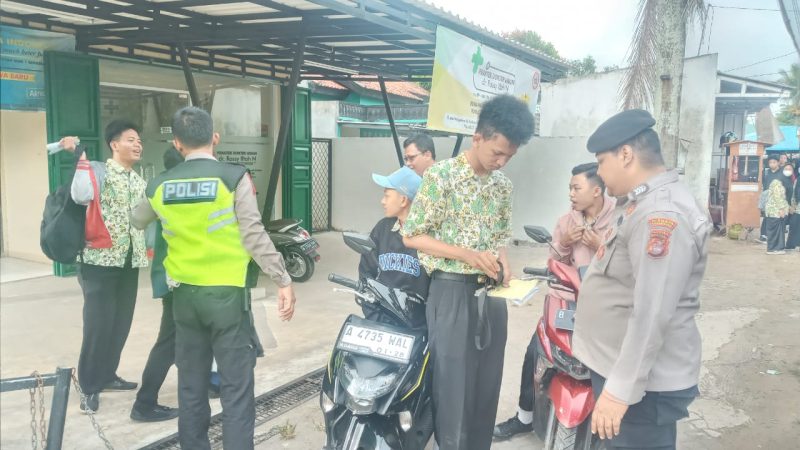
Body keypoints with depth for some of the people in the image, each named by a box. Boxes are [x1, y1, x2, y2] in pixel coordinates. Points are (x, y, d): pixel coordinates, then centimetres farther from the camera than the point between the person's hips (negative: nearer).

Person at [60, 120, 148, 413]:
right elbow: (81, 196, -29)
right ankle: (89, 386, 10)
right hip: (100, 261, -7)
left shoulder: (138, 181, 13)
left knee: (121, 323, 12)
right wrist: (81, 158, -30)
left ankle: (107, 375, 28)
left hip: (130, 262, 7)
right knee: (98, 324, -4)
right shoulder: (99, 171, -10)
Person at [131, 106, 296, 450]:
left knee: (191, 385, 15)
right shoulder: (233, 177, -10)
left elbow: (137, 222, 25)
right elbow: (254, 237, -14)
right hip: (226, 294, -5)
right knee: (237, 388, 0)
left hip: (185, 295, 5)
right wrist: (284, 282, -8)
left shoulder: (159, 186, 5)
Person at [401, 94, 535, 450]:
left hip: (491, 294, 6)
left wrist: (501, 259, -6)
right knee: (454, 387, 1)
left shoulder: (503, 184, 8)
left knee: (487, 386, 14)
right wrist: (469, 255, -19)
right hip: (453, 292, -6)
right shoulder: (441, 176, -11)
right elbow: (411, 236, -10)